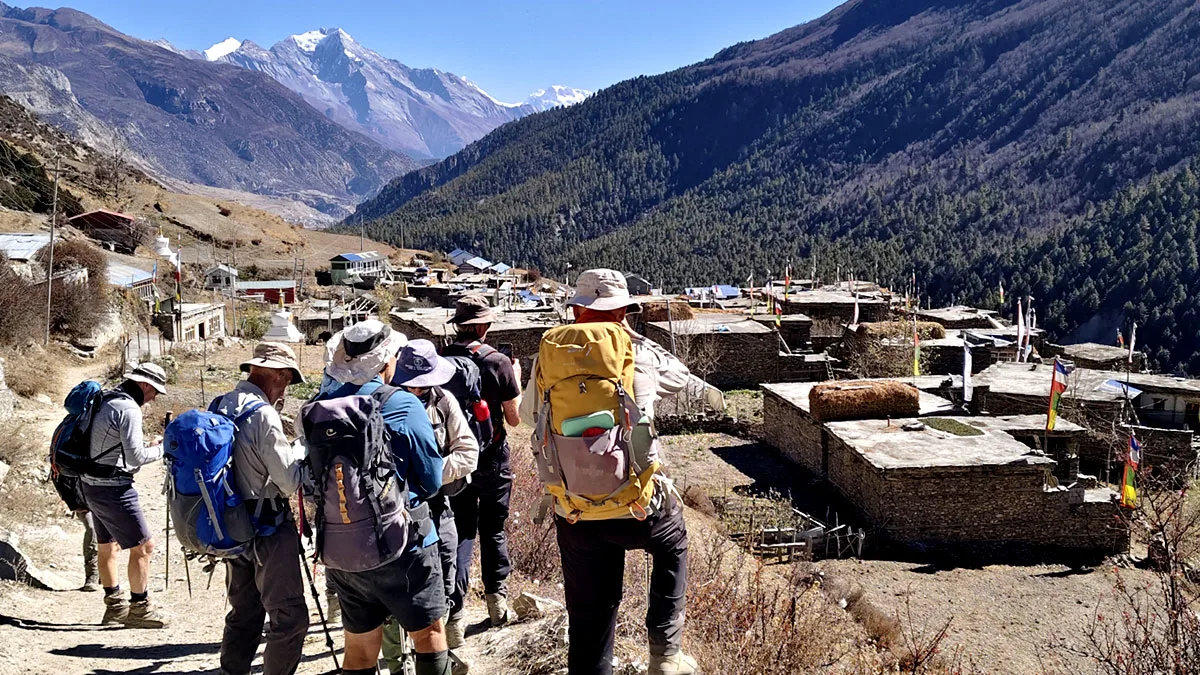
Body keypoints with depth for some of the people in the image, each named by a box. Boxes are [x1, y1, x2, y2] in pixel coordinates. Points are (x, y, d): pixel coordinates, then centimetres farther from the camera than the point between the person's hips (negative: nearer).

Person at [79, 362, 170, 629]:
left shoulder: (105, 402, 11)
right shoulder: (129, 409, -18)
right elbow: (135, 457, -21)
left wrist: (149, 448, 14)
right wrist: (160, 449, -5)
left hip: (92, 485, 10)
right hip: (114, 489, -10)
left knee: (108, 546, 18)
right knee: (143, 546, -2)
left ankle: (115, 606, 29)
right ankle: (139, 608, 3)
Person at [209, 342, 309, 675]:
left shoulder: (219, 407, 7)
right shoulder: (263, 414, -18)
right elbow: (290, 482, -18)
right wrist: (301, 451, 0)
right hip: (268, 528, -9)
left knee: (244, 613, 18)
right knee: (290, 617, -3)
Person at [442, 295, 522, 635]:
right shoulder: (499, 363, -13)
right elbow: (515, 418, -5)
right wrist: (516, 380, 7)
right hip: (492, 460, -1)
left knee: (460, 533, 7)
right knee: (493, 530, 16)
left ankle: (453, 612, -4)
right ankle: (497, 598, 26)